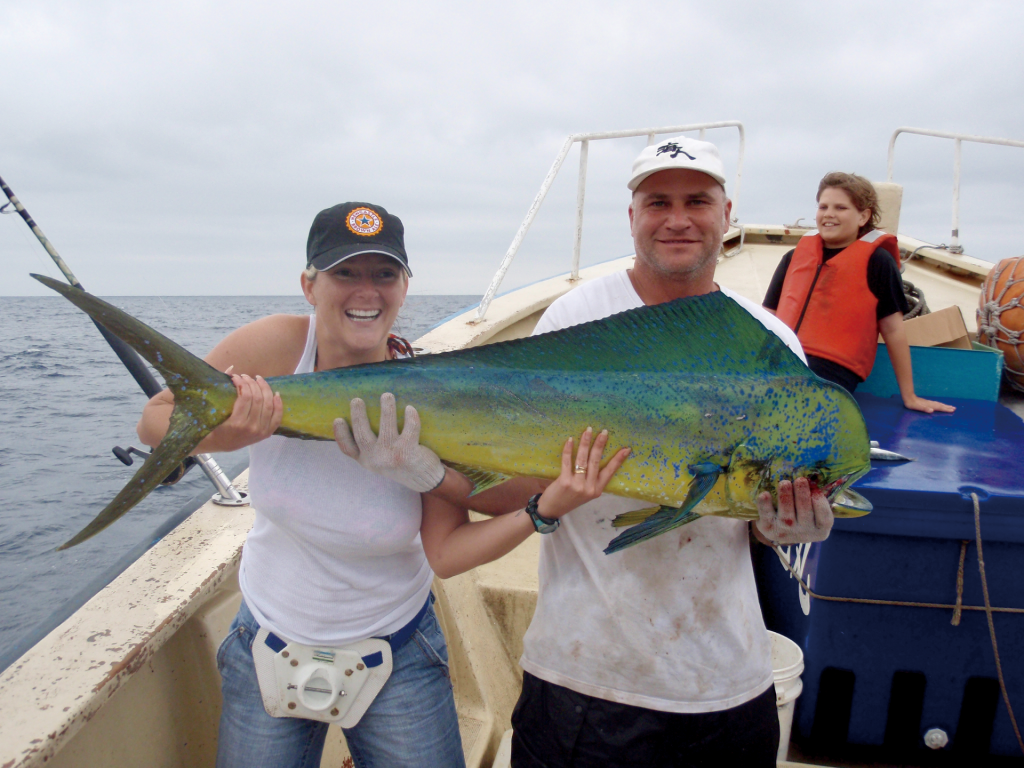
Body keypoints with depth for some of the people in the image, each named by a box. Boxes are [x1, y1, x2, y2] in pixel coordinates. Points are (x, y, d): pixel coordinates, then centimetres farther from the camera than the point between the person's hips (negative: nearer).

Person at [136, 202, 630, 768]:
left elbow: (446, 553, -17)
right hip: (268, 646, 2)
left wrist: (543, 510, -31)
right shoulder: (277, 348, -18)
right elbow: (154, 421, -9)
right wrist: (220, 435, -29)